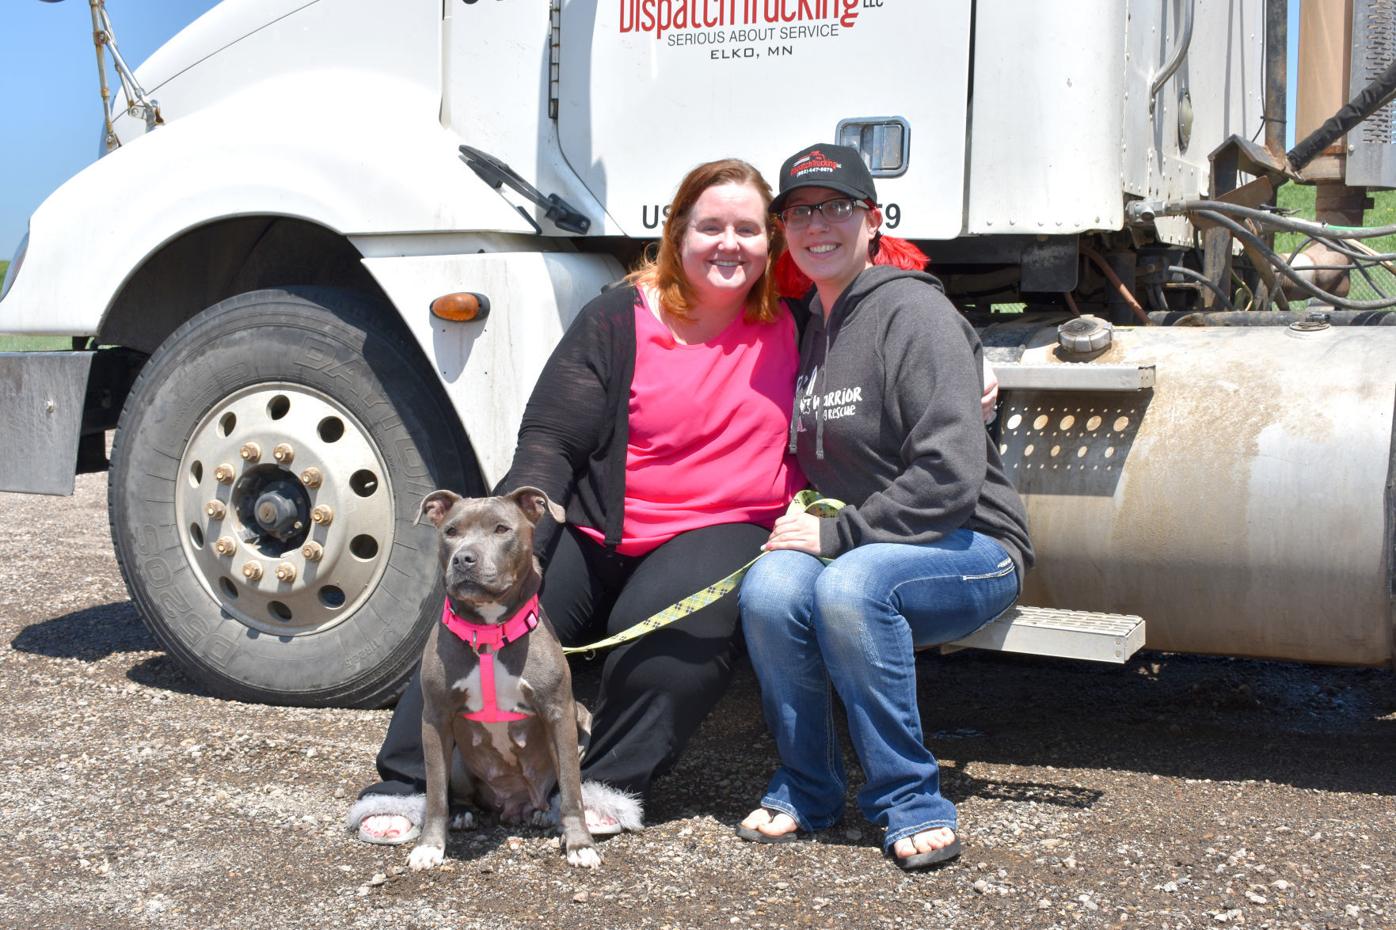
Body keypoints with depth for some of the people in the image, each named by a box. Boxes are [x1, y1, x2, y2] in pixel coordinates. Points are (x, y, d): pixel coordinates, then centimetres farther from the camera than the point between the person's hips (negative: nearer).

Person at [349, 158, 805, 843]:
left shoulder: (791, 328, 5)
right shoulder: (619, 321, 0)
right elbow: (549, 442, -5)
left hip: (721, 529, 0)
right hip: (598, 524, 0)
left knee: (676, 619, -32)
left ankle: (612, 782, -14)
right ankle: (406, 782, -9)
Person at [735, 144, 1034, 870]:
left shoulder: (914, 312, -12)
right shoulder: (808, 328, 12)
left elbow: (950, 473, -21)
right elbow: (809, 463, 21)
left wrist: (838, 535, -18)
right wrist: (800, 527, 1)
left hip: (970, 549, -6)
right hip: (860, 554, 6)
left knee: (850, 584, -35)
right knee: (770, 585, -25)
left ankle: (910, 801, -17)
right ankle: (804, 790, -5)